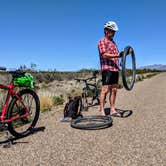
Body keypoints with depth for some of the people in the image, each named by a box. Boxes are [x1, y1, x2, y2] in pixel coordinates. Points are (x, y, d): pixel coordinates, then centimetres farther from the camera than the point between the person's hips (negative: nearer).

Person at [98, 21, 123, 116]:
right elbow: (105, 55, -15)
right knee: (105, 90, -8)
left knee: (114, 90, 7)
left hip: (115, 69, 8)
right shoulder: (102, 41, -2)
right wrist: (118, 55, -23)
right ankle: (102, 111, -3)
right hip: (107, 69, -8)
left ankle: (112, 110, 13)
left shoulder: (113, 42, 23)